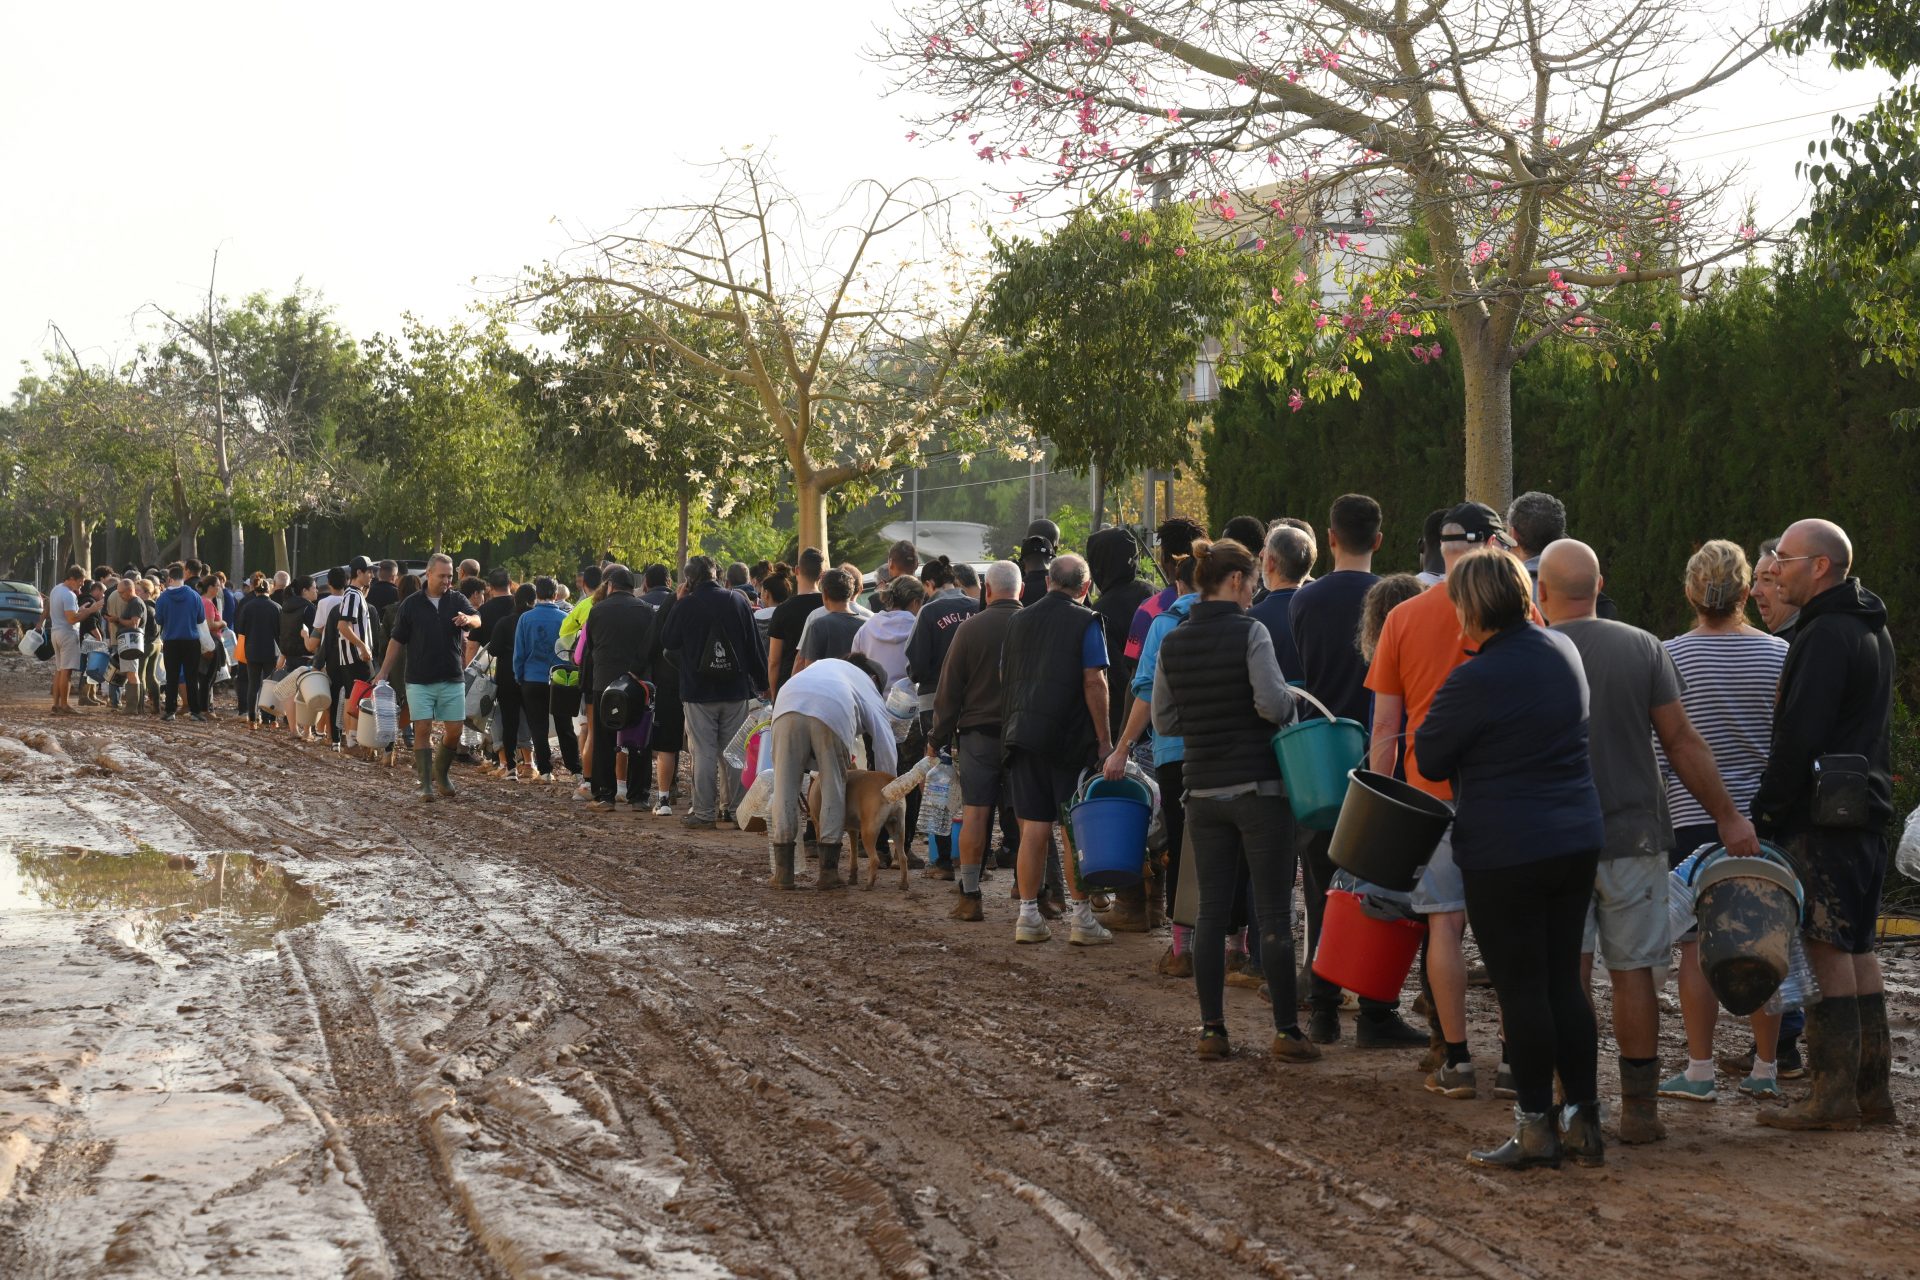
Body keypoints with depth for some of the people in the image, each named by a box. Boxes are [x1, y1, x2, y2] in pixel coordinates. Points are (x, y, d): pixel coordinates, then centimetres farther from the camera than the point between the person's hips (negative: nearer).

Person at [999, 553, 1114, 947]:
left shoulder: (1019, 620, 12)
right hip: (1070, 737, -5)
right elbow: (1094, 682, -11)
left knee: (1033, 829, 7)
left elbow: (1005, 677, 17)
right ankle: (1081, 918, 3)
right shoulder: (1086, 622, -5)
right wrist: (1103, 740, -7)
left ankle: (1028, 916, 7)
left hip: (1023, 737, 5)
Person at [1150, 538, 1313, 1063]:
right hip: (1258, 786, -5)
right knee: (1274, 912, 0)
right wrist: (1292, 701, 1)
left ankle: (1212, 1030, 9)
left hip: (1203, 789, 5)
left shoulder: (1173, 642, 5)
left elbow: (1163, 720, 10)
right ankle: (1287, 1030, 2)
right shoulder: (1248, 632, -11)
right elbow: (1273, 703, -20)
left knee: (1211, 910, 9)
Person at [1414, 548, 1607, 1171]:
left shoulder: (1474, 680, -18)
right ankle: (1585, 1120, 16)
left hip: (1504, 855, -7)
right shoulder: (1563, 651, 6)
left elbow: (1427, 760, -7)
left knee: (1521, 989, 1)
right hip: (1577, 841, 7)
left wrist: (1435, 703, 7)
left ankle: (1536, 1129, 7)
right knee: (1564, 980, 13)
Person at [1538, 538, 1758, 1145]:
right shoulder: (1643, 648, -1)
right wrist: (1727, 816, 5)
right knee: (1633, 972, 8)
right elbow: (1682, 741, -2)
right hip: (1633, 835, 2)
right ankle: (1640, 1109, 12)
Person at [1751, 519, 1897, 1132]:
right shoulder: (1872, 630, 18)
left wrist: (1762, 813, -15)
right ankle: (1872, 1090, 16)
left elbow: (1799, 736, -21)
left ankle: (1833, 1095, -5)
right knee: (1857, 947, 12)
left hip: (1821, 817, -10)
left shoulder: (1825, 634, -15)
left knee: (1828, 949, -7)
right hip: (1865, 813, 10)